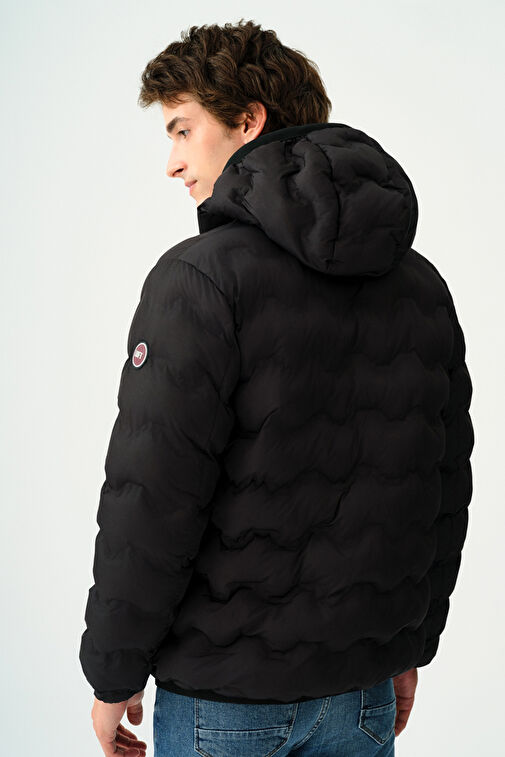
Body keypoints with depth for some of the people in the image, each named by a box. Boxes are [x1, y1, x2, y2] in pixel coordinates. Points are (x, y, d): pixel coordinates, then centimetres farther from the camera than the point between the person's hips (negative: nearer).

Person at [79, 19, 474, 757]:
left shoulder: (199, 279, -17)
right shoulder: (423, 286, 3)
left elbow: (151, 503, -18)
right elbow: (448, 490, 8)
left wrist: (113, 673, -6)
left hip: (224, 695, -5)